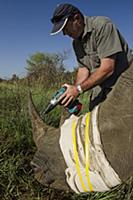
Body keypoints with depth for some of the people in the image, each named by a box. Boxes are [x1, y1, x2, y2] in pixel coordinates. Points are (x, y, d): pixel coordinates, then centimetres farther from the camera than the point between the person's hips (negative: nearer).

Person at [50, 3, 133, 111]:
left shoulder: (102, 25, -19)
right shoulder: (76, 42, 7)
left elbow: (107, 68, -25)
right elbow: (83, 68, 7)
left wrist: (79, 88, -20)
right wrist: (73, 90, -10)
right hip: (101, 88, 8)